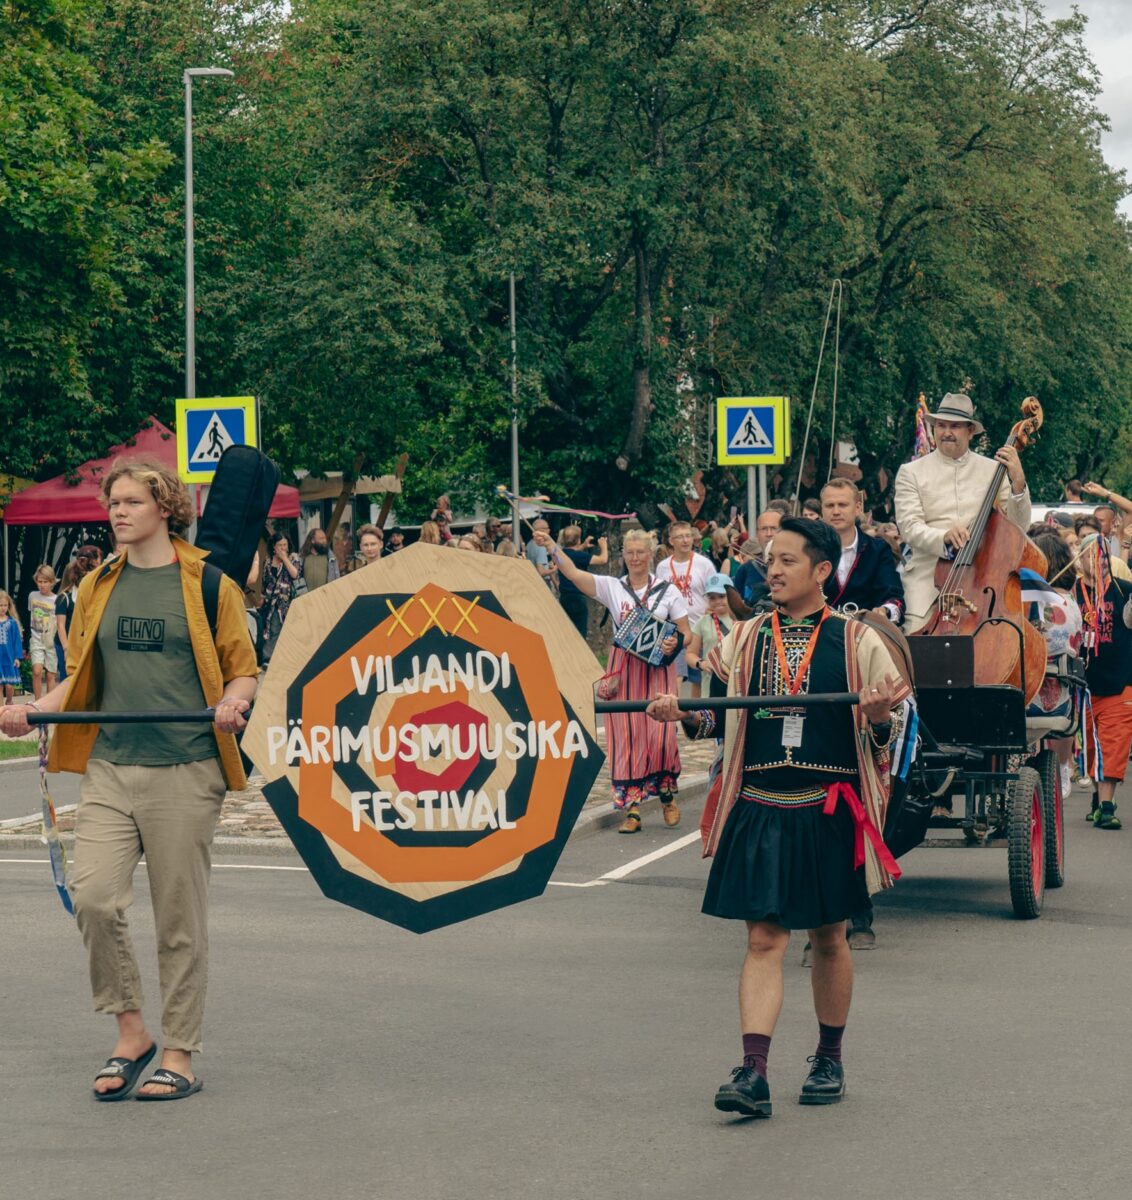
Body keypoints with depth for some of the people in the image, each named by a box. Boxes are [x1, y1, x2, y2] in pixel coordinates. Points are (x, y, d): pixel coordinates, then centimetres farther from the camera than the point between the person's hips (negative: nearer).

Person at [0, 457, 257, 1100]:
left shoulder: (208, 581, 2)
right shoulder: (98, 587, 13)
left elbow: (242, 668, 5)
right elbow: (80, 678, 18)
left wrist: (232, 704, -16)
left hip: (184, 770, -3)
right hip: (109, 766, 4)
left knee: (180, 915, 1)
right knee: (93, 896, -10)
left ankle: (180, 1055, 12)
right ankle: (131, 1033, 8)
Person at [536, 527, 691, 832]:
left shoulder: (668, 591, 5)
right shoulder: (612, 587, 5)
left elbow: (686, 633, 6)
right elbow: (572, 572, -6)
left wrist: (675, 644, -15)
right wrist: (551, 545, -18)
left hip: (657, 669, -1)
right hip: (623, 667, 1)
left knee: (660, 733, -10)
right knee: (626, 736, -1)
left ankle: (667, 795, 15)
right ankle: (632, 809, 4)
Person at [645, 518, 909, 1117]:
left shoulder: (857, 642, 1)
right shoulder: (743, 640, 7)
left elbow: (885, 739, 3)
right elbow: (720, 719, 12)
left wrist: (877, 719, -19)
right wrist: (682, 714, -8)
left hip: (828, 814, -1)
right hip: (758, 813, 1)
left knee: (828, 937, 12)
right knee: (764, 938, -5)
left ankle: (829, 1060, 28)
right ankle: (753, 1072, -12)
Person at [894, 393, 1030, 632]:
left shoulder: (994, 470, 13)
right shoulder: (911, 472, 9)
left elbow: (1018, 525, 8)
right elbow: (909, 527, -3)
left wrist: (1018, 484, -7)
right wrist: (944, 537, -21)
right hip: (929, 580, -1)